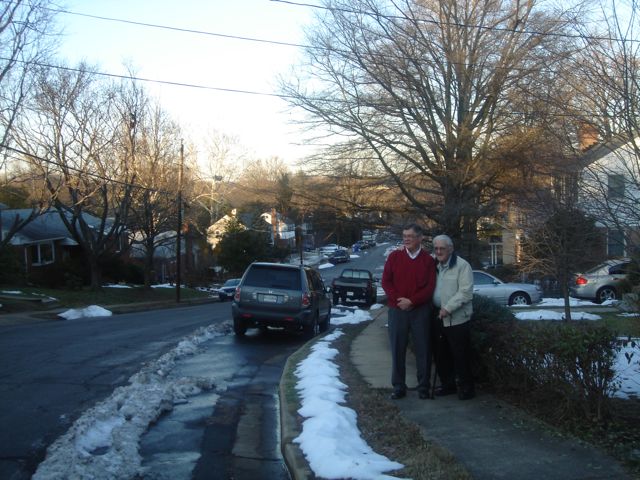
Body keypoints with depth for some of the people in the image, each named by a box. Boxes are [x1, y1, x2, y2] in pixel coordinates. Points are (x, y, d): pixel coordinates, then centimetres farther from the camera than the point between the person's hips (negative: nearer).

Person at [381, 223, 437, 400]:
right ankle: (399, 387, 12)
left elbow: (430, 287, -4)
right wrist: (398, 300, -11)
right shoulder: (394, 256, 5)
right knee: (397, 349, 4)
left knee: (423, 349, 4)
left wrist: (411, 301, -13)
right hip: (397, 310, 1)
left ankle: (423, 387, 14)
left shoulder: (428, 260, 2)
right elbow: (386, 281, 1)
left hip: (421, 310, -1)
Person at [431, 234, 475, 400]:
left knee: (460, 355, -1)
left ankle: (466, 387, 11)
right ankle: (447, 384, 26)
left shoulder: (462, 265, -11)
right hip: (437, 317, 7)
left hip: (457, 319, -7)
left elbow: (466, 292, -17)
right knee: (440, 354, 13)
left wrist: (448, 308, -21)